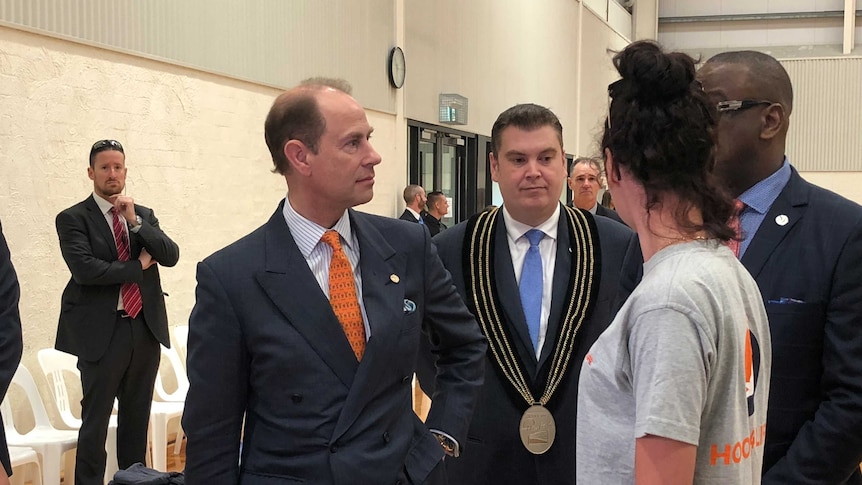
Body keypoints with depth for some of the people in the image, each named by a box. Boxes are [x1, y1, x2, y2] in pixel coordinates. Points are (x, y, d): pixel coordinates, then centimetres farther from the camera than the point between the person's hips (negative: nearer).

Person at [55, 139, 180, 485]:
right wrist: (138, 266, -9)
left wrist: (135, 222, -11)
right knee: (95, 420, 0)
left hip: (146, 327, 5)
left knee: (137, 417, 13)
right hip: (103, 332, -5)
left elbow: (171, 256, -1)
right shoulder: (73, 219, -3)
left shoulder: (144, 215, 12)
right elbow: (85, 269, -17)